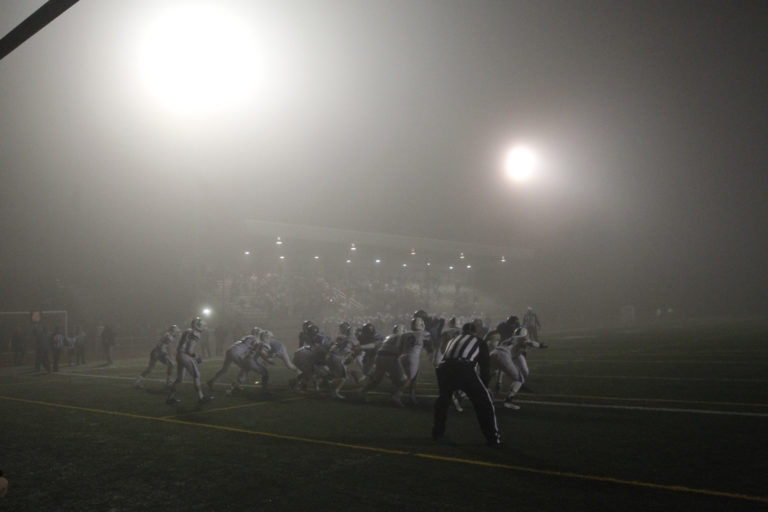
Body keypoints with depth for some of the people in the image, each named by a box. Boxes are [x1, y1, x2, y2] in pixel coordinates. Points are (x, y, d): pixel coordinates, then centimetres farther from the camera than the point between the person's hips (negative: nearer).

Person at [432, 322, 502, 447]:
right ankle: (493, 438, 11)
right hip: (464, 369, -4)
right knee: (484, 401, 12)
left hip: (444, 368, 4)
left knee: (443, 398, 30)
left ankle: (437, 432, 39)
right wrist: (484, 384, 39)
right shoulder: (480, 342, 27)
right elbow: (485, 366, 24)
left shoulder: (453, 340, 37)